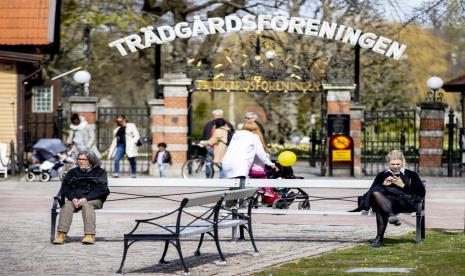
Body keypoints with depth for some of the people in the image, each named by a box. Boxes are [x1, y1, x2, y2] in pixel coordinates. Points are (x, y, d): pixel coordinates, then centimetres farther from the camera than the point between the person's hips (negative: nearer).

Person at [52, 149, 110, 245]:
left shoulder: (100, 172, 10)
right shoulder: (73, 172, 21)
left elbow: (101, 189, -3)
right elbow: (65, 187, 9)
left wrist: (86, 199, -17)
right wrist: (73, 198, -12)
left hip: (94, 199, -3)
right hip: (75, 198, 3)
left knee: (87, 205, -36)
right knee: (67, 206, -29)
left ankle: (90, 235, -45)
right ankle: (61, 235, -42)